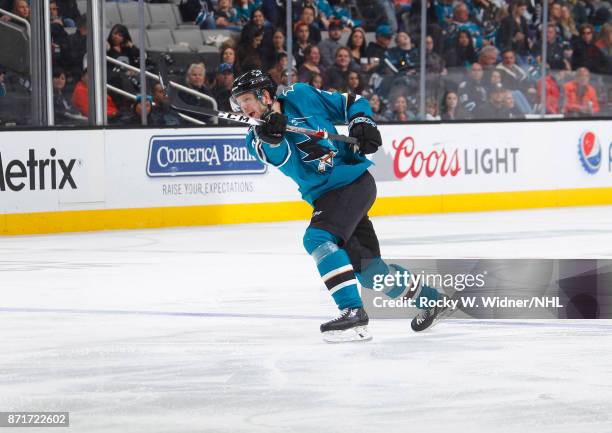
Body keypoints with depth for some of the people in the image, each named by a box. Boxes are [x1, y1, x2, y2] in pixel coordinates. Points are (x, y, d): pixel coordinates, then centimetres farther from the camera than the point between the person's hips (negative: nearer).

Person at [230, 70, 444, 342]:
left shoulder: (302, 97, -2)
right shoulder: (256, 138, 5)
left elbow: (353, 104, 8)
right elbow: (281, 159, -18)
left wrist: (362, 124, -11)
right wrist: (270, 137, -38)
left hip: (355, 180, -6)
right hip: (324, 198, 6)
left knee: (318, 238, -27)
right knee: (368, 270, 9)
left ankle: (353, 311, -32)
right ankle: (427, 297, 30)